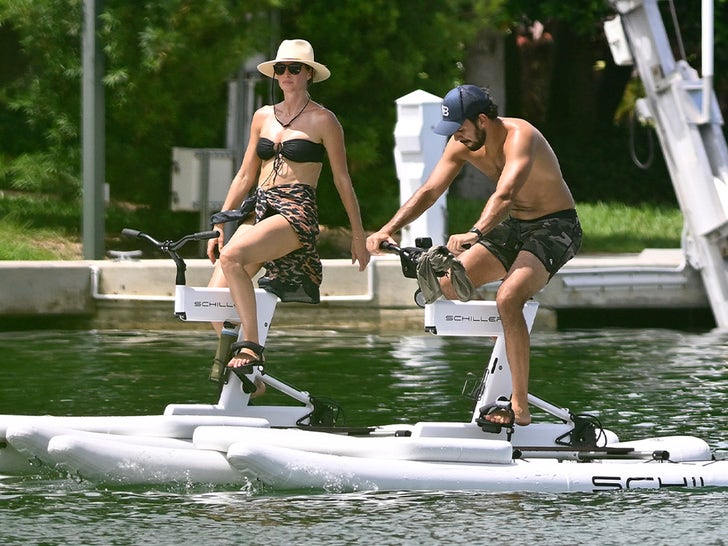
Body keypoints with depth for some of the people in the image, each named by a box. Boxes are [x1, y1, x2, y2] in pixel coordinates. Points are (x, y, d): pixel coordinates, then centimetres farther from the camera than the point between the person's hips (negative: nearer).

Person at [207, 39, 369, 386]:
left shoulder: (323, 121, 2)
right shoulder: (263, 117, 17)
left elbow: (342, 181, 5)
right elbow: (245, 176, 21)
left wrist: (358, 235, 5)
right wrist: (219, 224, 16)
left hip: (297, 214, -6)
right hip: (261, 213, 6)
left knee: (232, 255, -34)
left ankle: (251, 347, -32)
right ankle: (247, 376, -2)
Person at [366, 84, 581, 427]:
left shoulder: (519, 137, -27)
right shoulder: (462, 145, -4)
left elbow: (504, 196, -43)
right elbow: (429, 191, -3)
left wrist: (475, 234, -59)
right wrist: (388, 229, -17)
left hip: (554, 228, -8)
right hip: (513, 227, 8)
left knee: (508, 299, -31)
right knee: (448, 283, -9)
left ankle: (519, 408, -28)